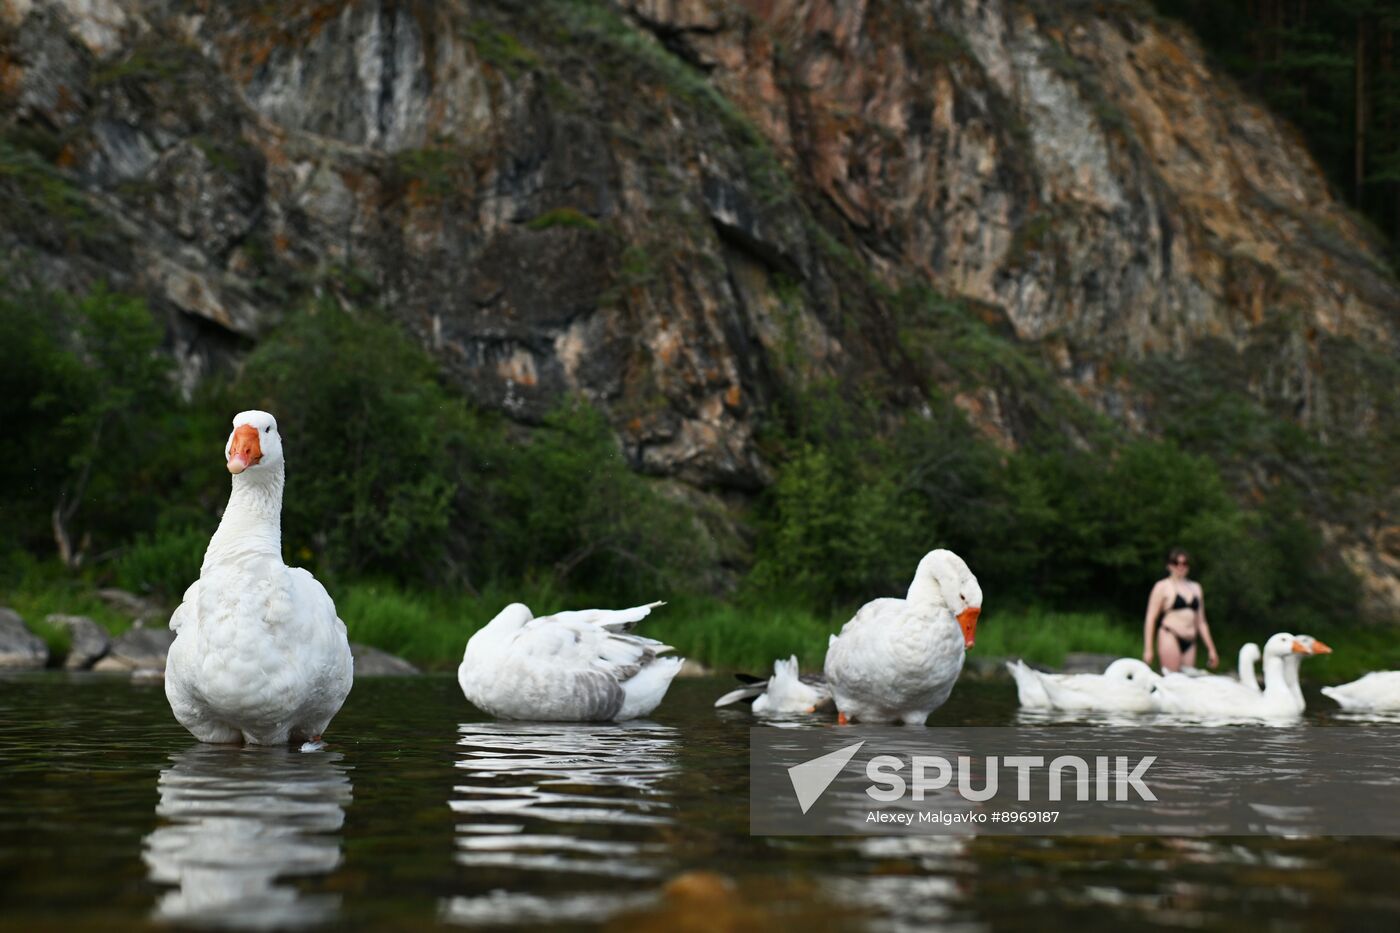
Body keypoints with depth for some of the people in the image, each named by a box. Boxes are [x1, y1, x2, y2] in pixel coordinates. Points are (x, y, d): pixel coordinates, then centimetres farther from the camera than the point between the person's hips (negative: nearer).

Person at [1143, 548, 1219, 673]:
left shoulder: (1196, 588, 21)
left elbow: (1201, 621, 25)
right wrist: (1148, 649, -10)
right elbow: (1151, 619, -1)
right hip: (1170, 638, -5)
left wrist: (1211, 649, 20)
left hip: (1190, 643, 5)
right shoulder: (1163, 586, 6)